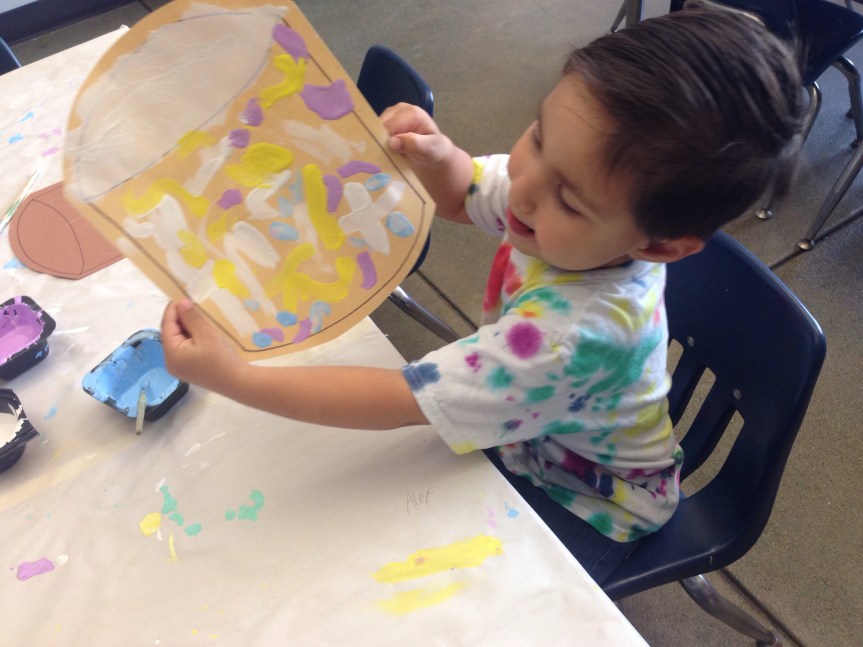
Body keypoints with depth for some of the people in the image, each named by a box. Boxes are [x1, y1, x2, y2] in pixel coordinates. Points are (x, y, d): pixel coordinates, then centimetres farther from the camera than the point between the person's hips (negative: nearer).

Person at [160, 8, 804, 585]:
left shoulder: (575, 334, -45)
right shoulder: (571, 170, -24)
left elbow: (401, 400, -39)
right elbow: (463, 195, -3)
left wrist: (236, 377, -36)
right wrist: (435, 153, -26)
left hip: (589, 501, -6)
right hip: (530, 435, 6)